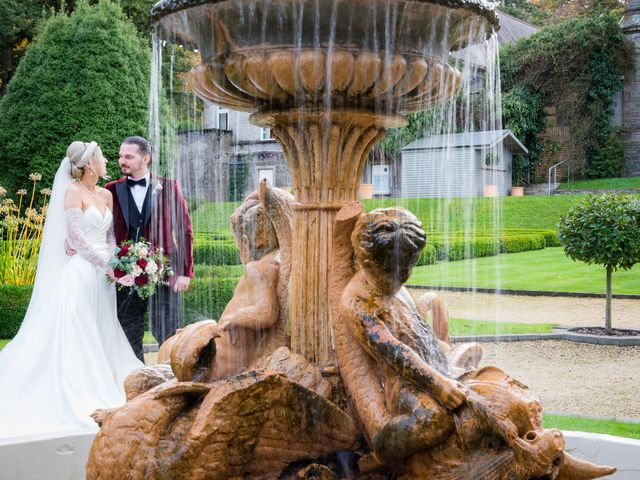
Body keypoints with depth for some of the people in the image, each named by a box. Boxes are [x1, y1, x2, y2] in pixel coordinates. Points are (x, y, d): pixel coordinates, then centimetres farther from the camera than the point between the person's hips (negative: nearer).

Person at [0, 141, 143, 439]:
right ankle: (82, 400, 1)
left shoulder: (106, 196, 13)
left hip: (103, 275, 7)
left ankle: (102, 391, 12)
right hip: (81, 272, -7)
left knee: (104, 334, 7)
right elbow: (75, 237, -13)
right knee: (78, 336, -3)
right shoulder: (73, 192, -7)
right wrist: (106, 262, -14)